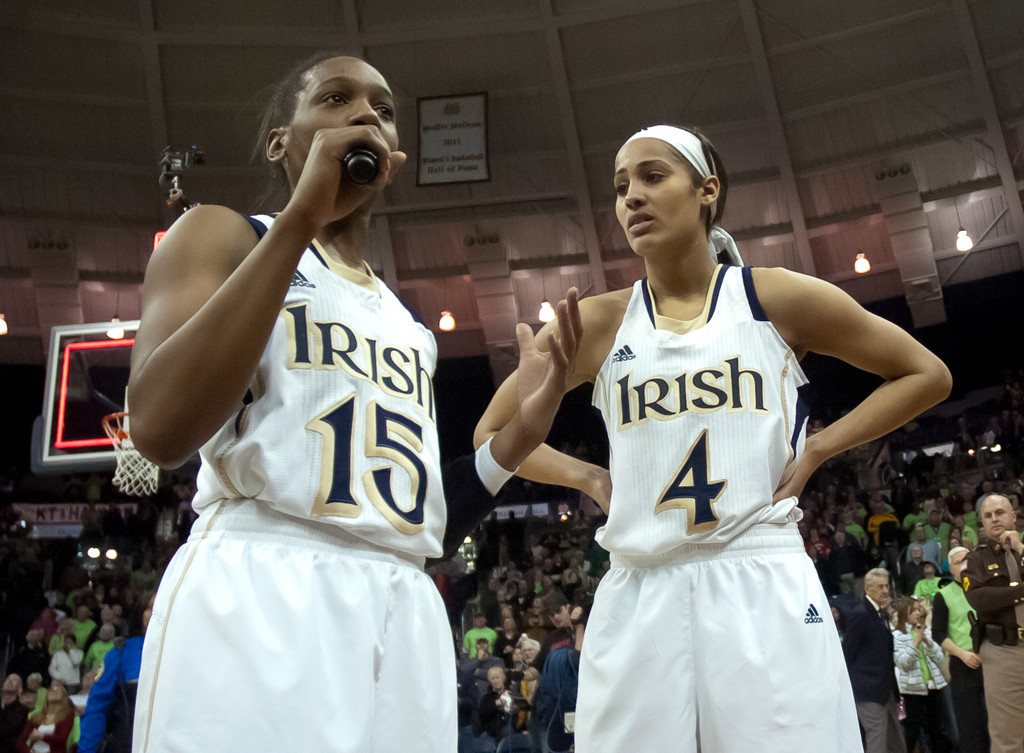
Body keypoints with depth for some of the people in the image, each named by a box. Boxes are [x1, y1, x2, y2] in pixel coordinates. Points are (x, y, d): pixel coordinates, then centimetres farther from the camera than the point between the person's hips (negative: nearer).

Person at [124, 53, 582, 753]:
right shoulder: (220, 234, 5)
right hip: (254, 596, -6)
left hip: (406, 612, 6)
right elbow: (160, 431, -15)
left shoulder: (409, 323, 20)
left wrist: (522, 431, 4)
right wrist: (302, 217, -14)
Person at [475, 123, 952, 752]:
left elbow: (926, 375, 13)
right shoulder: (598, 323, 6)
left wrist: (817, 448, 2)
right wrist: (587, 477, 2)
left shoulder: (777, 298, 3)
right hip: (638, 594, 1)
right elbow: (492, 435, 16)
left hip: (763, 586, -1)